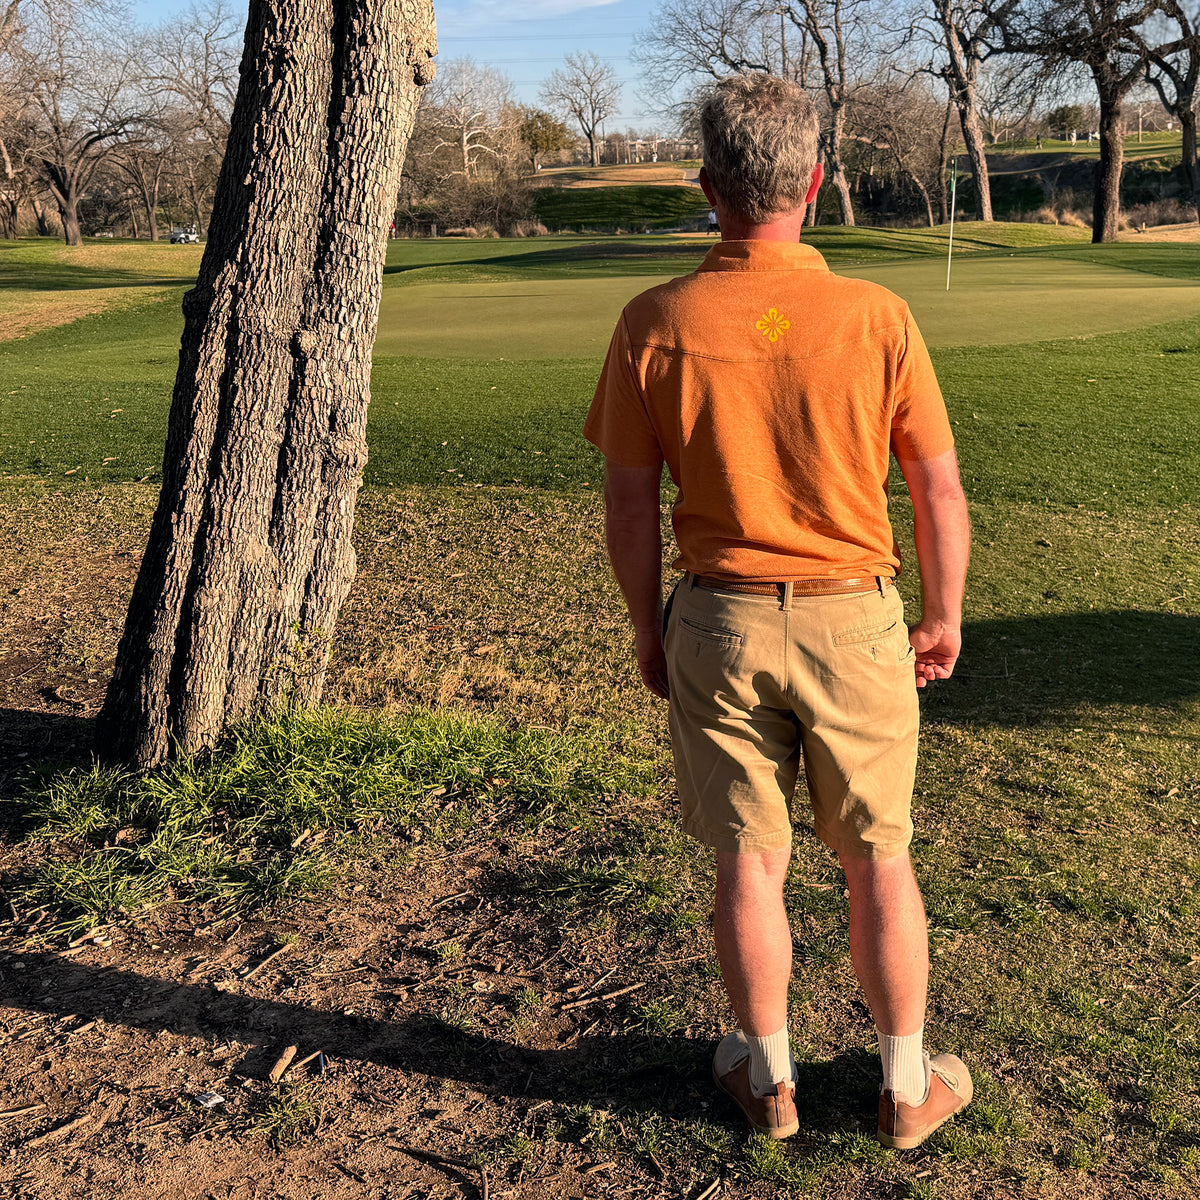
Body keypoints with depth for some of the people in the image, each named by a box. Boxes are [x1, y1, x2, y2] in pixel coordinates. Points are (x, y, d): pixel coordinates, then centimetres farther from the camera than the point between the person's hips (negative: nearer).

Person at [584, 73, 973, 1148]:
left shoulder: (654, 325, -9)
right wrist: (945, 617, 11)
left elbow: (630, 506, -4)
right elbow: (940, 489, -4)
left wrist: (648, 628, 10)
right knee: (878, 859, 15)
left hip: (720, 623, 1)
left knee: (749, 860, 13)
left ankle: (769, 1079, 30)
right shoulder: (876, 318, -10)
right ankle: (907, 1086, 30)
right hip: (853, 622, 0)